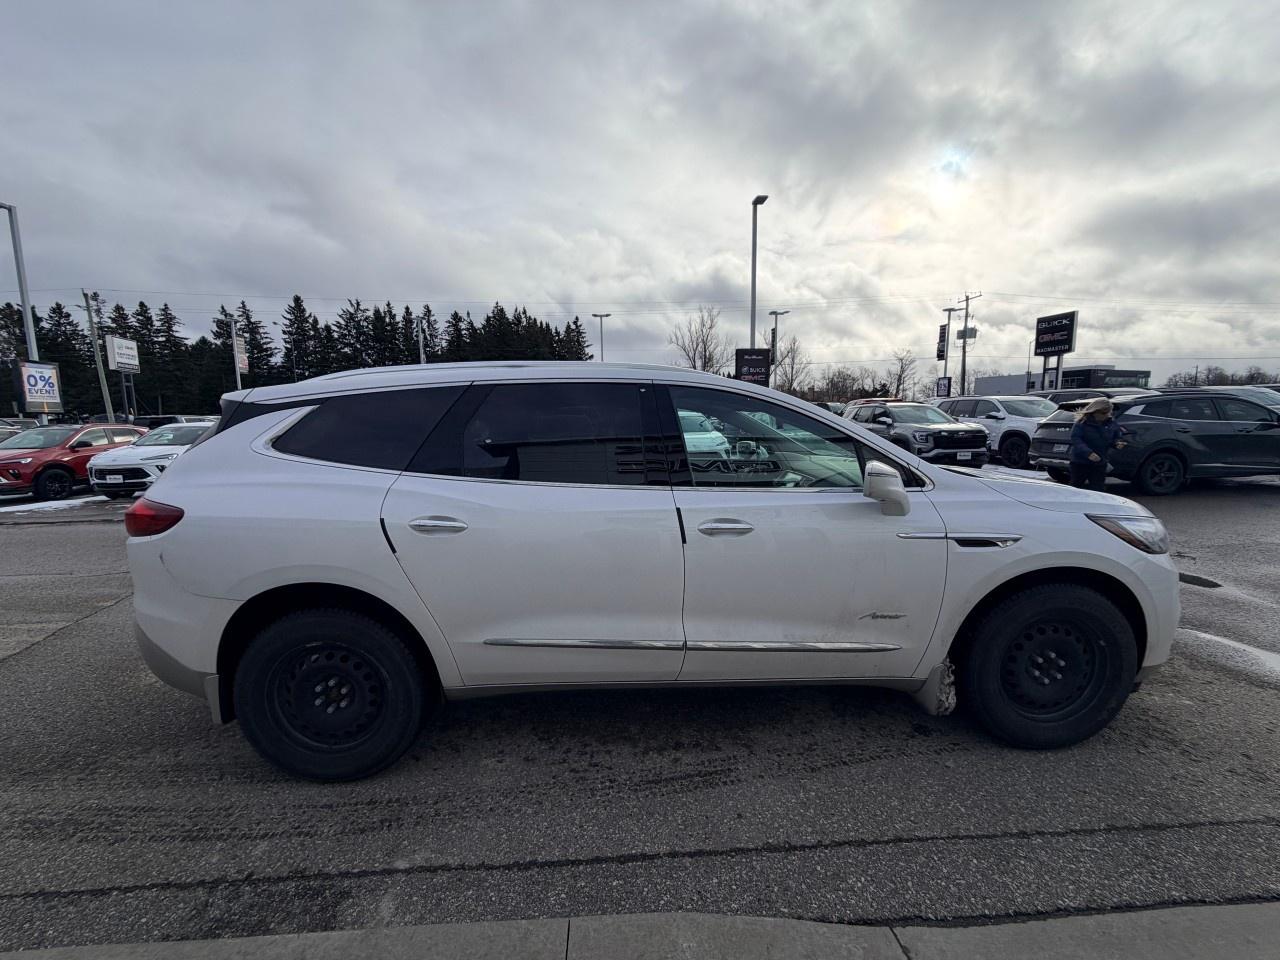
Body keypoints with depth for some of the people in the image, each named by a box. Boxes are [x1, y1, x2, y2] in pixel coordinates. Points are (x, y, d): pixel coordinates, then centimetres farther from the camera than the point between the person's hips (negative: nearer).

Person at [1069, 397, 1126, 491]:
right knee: (1075, 487, 6)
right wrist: (1088, 452, -32)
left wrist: (1117, 443, -9)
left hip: (1100, 464, 4)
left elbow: (1117, 437, 17)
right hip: (1080, 462, -4)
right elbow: (1075, 439, -20)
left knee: (1097, 489, 5)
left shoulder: (1112, 424, 3)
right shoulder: (1082, 422, -12)